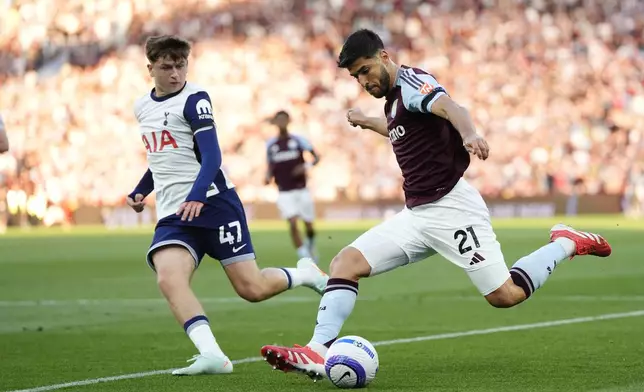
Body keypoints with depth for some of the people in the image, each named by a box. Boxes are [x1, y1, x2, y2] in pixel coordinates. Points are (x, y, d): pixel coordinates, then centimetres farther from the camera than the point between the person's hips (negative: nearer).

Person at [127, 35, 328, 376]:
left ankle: (305, 274, 26)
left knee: (252, 289, -5)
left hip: (212, 203, -5)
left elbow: (211, 156, -16)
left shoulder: (194, 99, -6)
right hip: (172, 214, 5)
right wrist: (141, 191, 23)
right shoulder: (142, 107, 15)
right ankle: (211, 355, -34)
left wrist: (196, 197, -32)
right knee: (168, 278, -26)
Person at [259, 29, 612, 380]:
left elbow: (449, 108, -33)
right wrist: (369, 123, 49)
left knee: (505, 295, -11)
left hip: (451, 205, -9)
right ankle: (318, 353, -18)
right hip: (415, 215, 9)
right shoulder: (394, 98, 17)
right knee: (345, 263, -7)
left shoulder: (411, 82, -10)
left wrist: (469, 135, -54)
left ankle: (566, 244, 12)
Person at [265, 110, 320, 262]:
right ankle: (305, 259, -10)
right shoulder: (270, 145, 5)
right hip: (285, 192, 0)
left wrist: (306, 166, -19)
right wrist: (268, 177, -7)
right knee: (293, 224, -16)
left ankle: (311, 246, 39)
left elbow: (317, 157, 0)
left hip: (302, 189, 0)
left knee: (309, 225, 6)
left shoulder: (298, 140, -2)